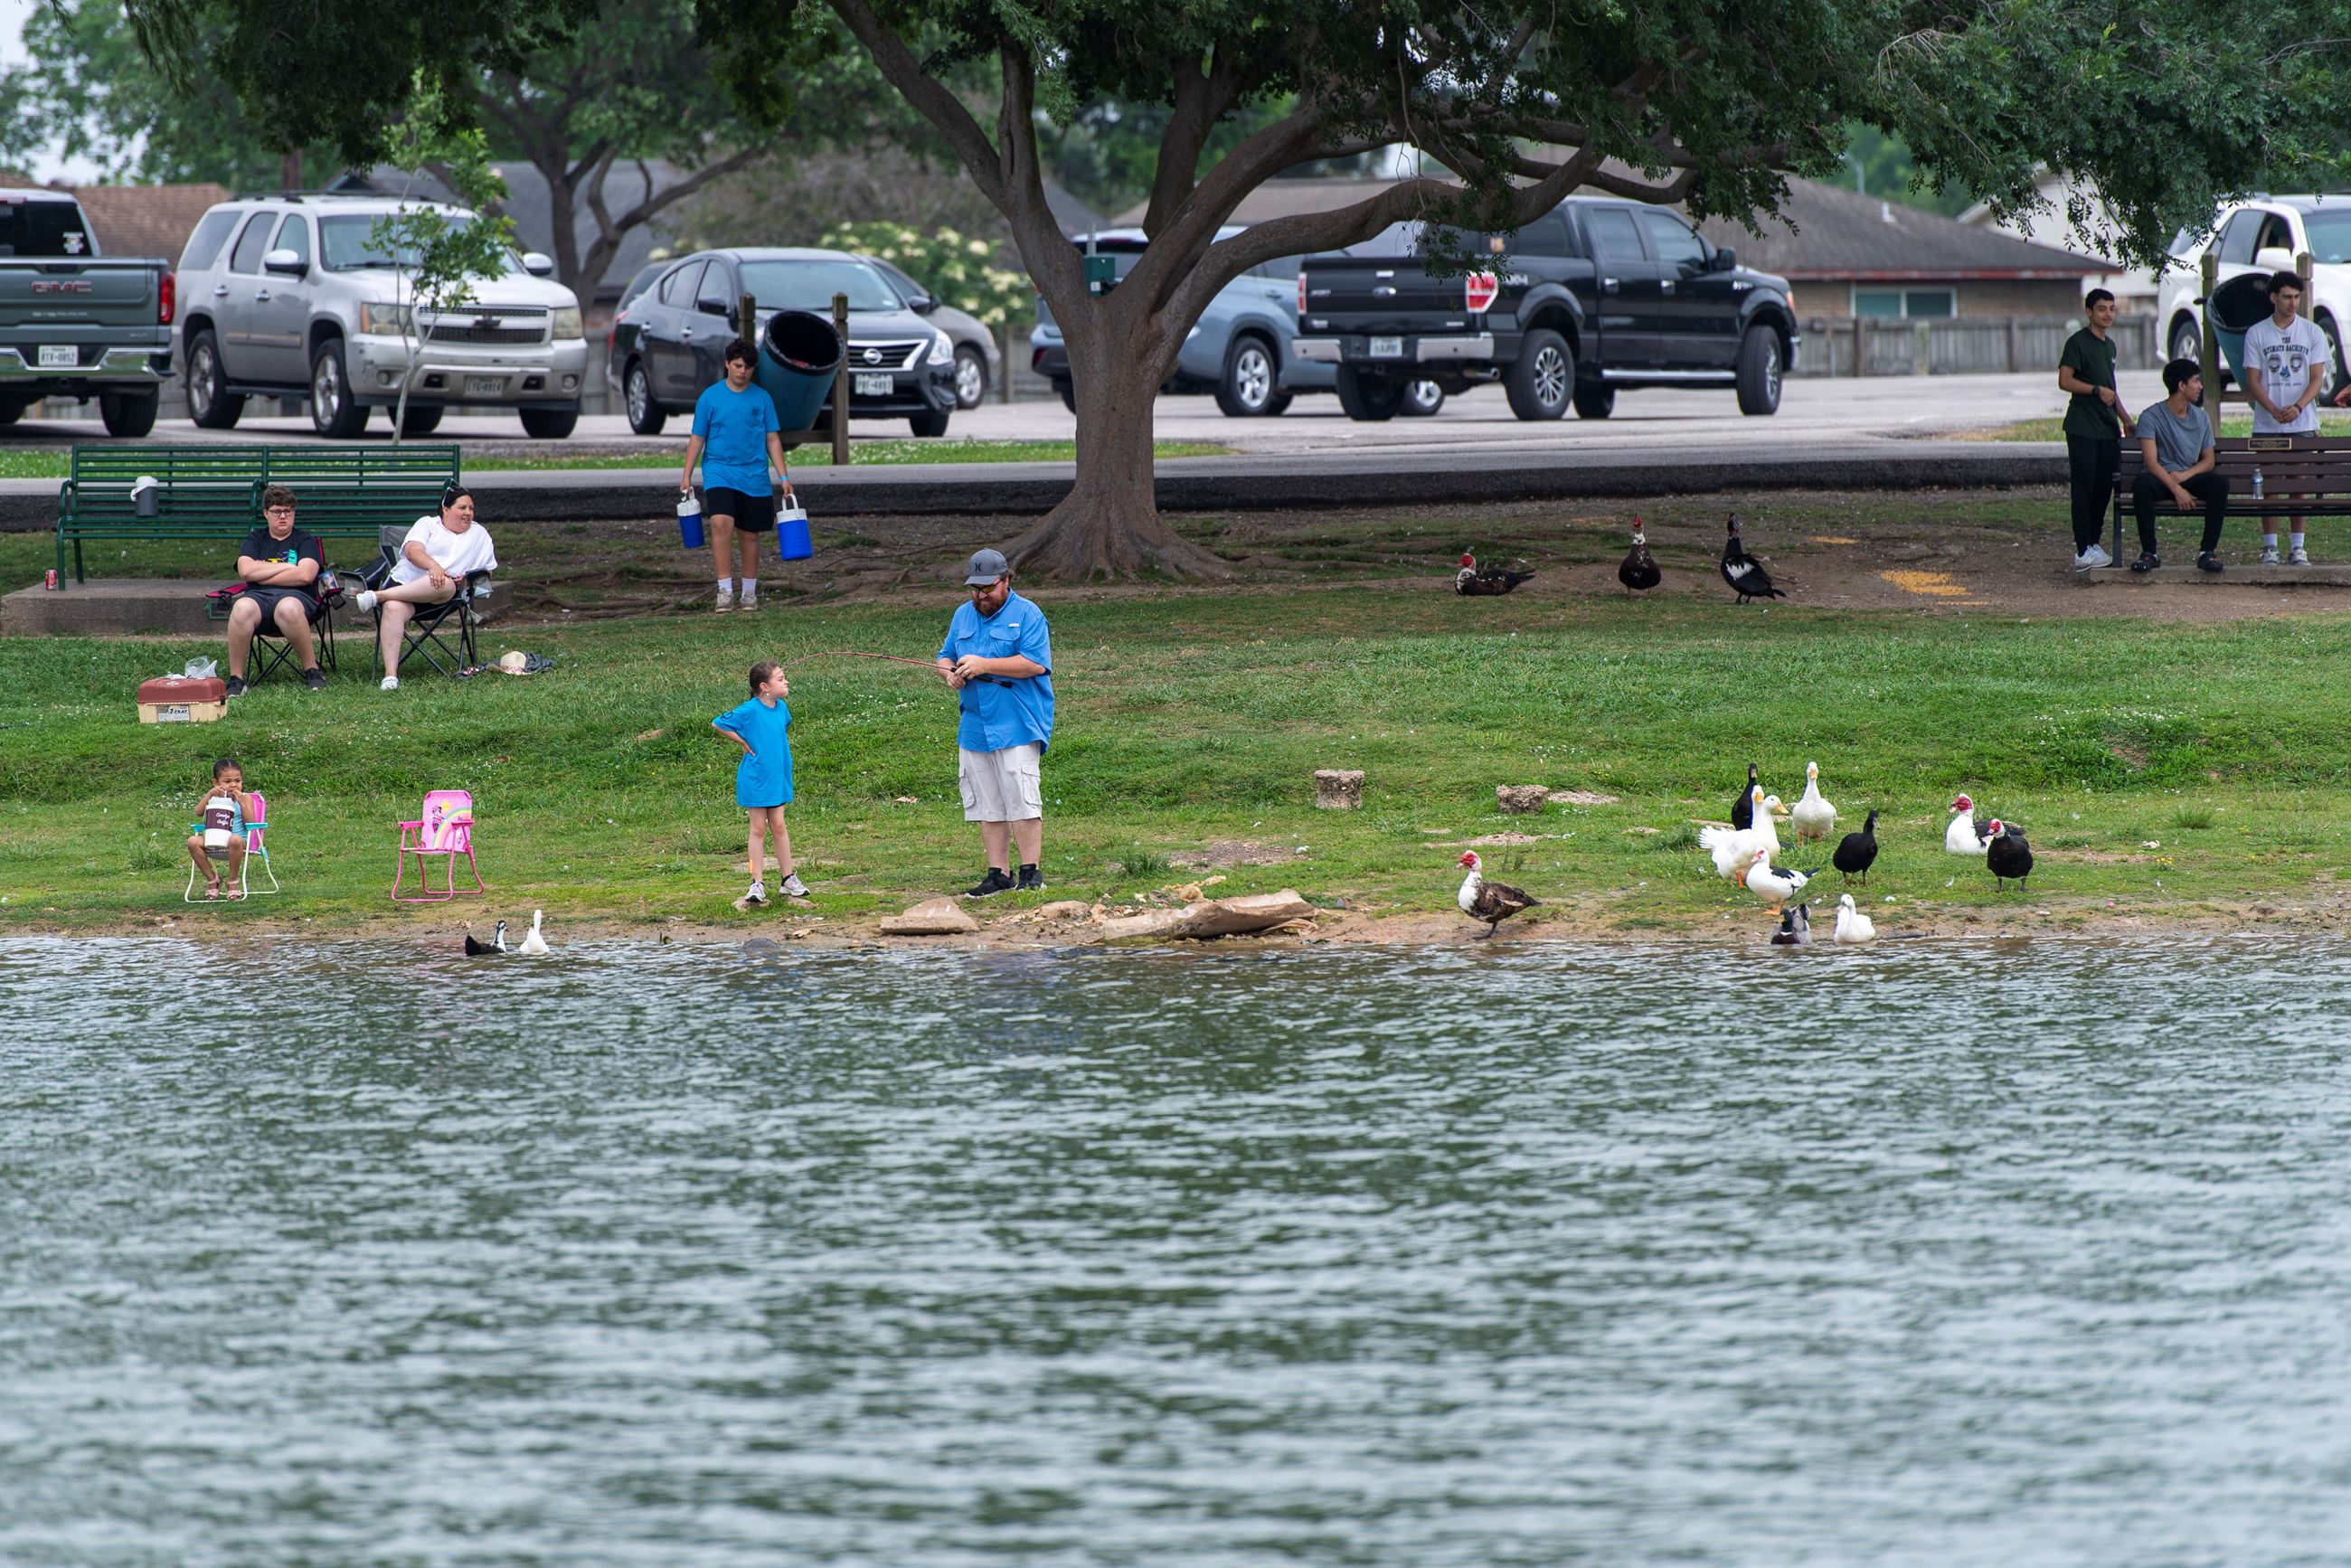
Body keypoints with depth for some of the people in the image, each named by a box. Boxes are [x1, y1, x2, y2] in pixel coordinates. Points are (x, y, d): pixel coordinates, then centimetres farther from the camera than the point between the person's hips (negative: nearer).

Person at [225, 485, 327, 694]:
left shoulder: (305, 541, 16)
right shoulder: (255, 540, 22)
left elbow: (305, 575, -3)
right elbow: (246, 570, 3)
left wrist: (262, 573, 1)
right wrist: (286, 567, 2)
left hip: (295, 595, -2)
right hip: (258, 596, 2)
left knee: (288, 609, -42)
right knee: (242, 608, -37)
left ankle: (312, 671, -24)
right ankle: (235, 679, -29)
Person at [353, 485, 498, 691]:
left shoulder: (480, 535, 25)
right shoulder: (427, 524, 16)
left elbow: (488, 570, 22)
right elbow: (413, 550, -2)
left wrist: (467, 580, -1)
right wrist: (433, 566, -23)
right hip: (404, 582, -1)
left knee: (447, 586, -38)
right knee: (394, 608, -37)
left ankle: (379, 596, -35)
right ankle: (391, 674, -44)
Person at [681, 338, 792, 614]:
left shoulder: (762, 398, 6)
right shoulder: (710, 397, 1)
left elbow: (773, 440, 9)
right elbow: (697, 439, 5)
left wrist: (784, 476, 2)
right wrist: (686, 477, 0)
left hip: (755, 477, 2)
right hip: (719, 472, -2)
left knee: (750, 536, 7)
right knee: (721, 523, -23)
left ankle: (750, 593, 22)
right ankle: (725, 589, -22)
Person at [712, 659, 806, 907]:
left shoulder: (781, 708, 2)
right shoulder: (750, 710, -17)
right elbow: (717, 724, -10)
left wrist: (777, 746, 10)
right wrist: (744, 743, -9)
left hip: (778, 776, 5)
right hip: (755, 777, -5)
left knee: (778, 826, 11)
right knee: (758, 828, 1)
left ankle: (789, 879, 17)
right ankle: (757, 883, 7)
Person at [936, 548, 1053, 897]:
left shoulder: (1026, 615, -4)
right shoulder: (963, 615, 17)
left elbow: (1035, 663, -14)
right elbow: (944, 657, 23)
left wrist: (984, 665, -17)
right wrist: (949, 673, -2)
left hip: (1017, 726, -6)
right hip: (975, 729, 6)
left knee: (1021, 800, -11)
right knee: (987, 806, 6)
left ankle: (1031, 873, -6)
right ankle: (999, 875, 11)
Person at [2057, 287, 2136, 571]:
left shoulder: (2109, 345, 18)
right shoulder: (2078, 342, -7)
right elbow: (2065, 381, -15)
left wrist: (2126, 419, 23)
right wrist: (2097, 390, -20)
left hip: (2107, 429, 8)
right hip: (2083, 428, -8)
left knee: (2105, 486, 8)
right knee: (2085, 488, -7)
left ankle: (2093, 542, 18)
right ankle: (2083, 551, -7)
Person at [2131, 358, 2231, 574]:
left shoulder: (2201, 418, 12)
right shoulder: (2151, 417, -4)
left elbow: (2208, 461, 11)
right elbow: (2151, 463, -13)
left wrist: (2185, 475, -10)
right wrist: (2176, 490, -24)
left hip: (2189, 478, 4)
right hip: (2160, 479, -4)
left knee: (2220, 482, -27)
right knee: (2141, 484, -38)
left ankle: (2208, 552, -27)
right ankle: (2149, 553, -30)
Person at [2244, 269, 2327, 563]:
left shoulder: (2312, 333, 5)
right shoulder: (2256, 334, 3)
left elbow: (2315, 379, 1)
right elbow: (2253, 381, 0)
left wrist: (2298, 407, -17)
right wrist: (2274, 410, -16)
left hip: (2302, 422, 0)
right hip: (2266, 425, 0)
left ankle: (2298, 547, 6)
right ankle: (2270, 547, 4)